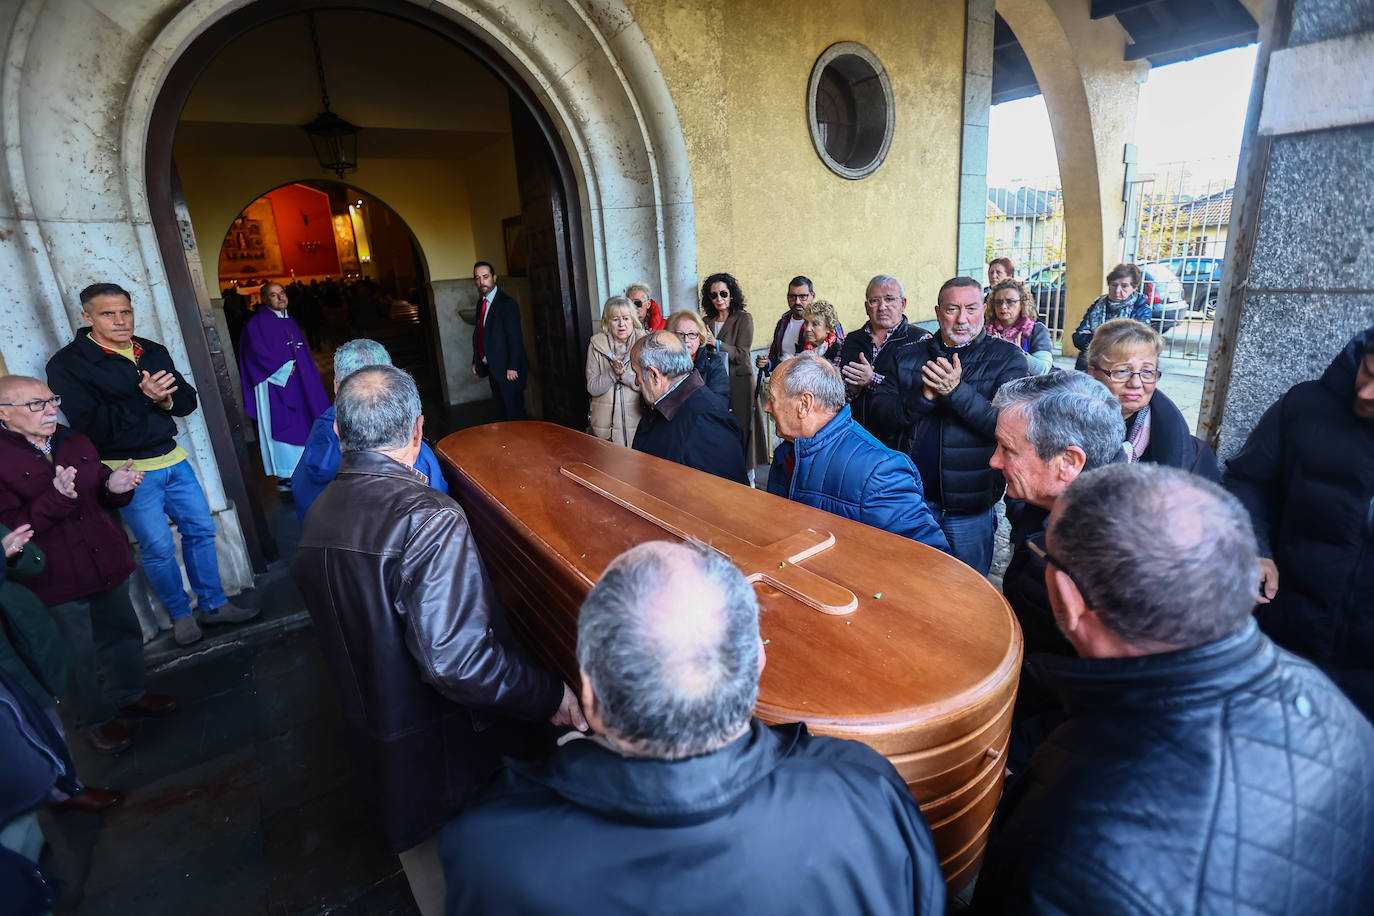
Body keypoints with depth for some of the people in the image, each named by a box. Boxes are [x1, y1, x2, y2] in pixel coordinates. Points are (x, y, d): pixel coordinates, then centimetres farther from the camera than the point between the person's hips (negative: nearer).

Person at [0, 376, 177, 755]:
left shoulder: (74, 441, 5)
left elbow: (100, 496, 11)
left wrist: (115, 487, -12)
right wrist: (56, 499, -32)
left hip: (107, 563, 6)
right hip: (55, 583, -6)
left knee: (122, 632, 21)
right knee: (77, 657, 9)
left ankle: (128, 694, 42)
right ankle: (96, 718, 30)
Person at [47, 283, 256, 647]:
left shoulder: (154, 352, 8)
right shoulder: (68, 364, -8)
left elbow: (187, 400, 7)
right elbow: (91, 425, -17)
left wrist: (164, 399, -14)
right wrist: (142, 398, -24)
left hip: (173, 459, 5)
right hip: (129, 470, -5)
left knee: (201, 530, 10)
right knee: (158, 547, 0)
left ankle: (213, 605, 24)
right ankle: (180, 614, 20)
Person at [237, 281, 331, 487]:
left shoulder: (290, 321, 17)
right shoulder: (257, 323, -6)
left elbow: (303, 352, 21)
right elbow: (259, 354, -15)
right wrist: (286, 369, -14)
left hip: (300, 385, 7)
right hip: (277, 386, -7)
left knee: (303, 424, 8)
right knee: (283, 427, -6)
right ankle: (285, 476, -1)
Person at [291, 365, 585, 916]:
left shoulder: (318, 516, -3)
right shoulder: (428, 518, -29)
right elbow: (455, 659, -33)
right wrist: (550, 696, -22)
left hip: (375, 740, 7)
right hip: (447, 748, -7)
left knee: (426, 869, 29)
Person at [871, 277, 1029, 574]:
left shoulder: (1007, 358, -3)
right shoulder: (907, 355, 6)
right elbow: (880, 413, -3)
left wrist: (957, 391, -26)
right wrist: (924, 396, -20)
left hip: (971, 508, -2)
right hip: (913, 501, 3)